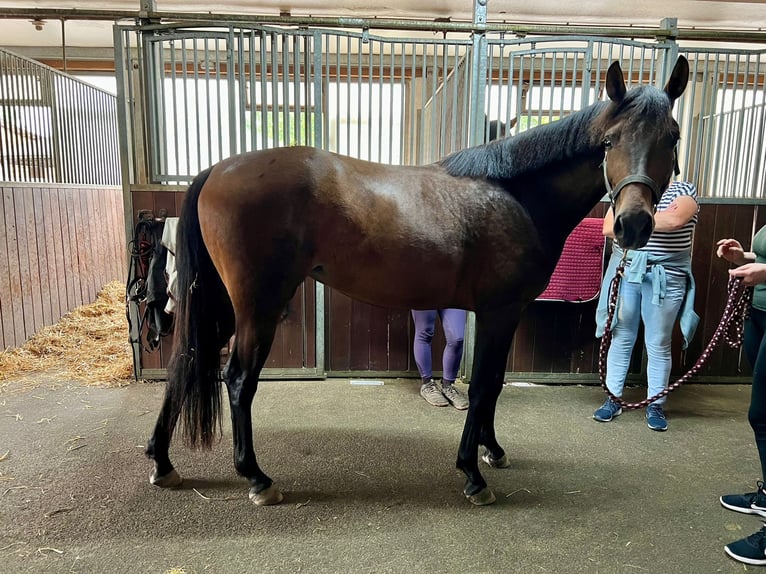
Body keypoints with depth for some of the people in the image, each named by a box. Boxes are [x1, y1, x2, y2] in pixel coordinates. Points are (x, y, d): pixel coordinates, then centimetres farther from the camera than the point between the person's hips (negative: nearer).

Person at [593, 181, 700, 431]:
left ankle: (656, 405, 19)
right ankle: (613, 399, 20)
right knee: (621, 339, 9)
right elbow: (608, 228, -6)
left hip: (666, 278, -2)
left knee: (659, 345, 6)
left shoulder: (685, 190, -1)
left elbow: (675, 220, -23)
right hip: (626, 273, 2)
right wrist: (658, 218, -10)